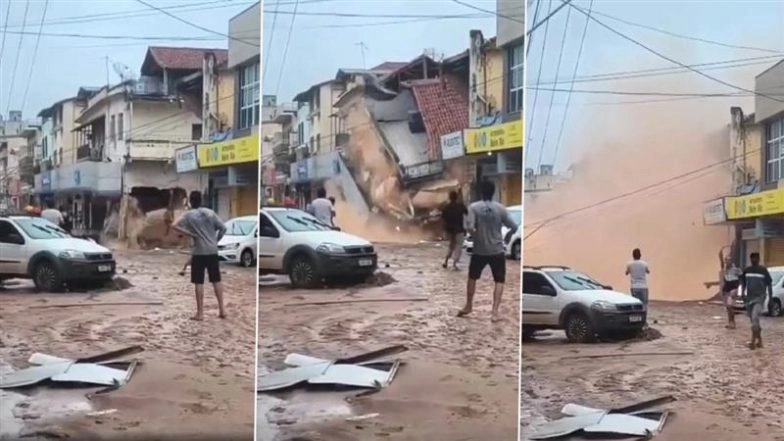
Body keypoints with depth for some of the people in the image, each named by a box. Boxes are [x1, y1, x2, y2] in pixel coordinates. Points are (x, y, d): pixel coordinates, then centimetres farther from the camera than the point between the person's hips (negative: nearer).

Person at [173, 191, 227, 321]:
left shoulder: (189, 215, -4)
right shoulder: (210, 212, 4)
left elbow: (175, 226, -15)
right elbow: (223, 228, 1)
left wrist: (190, 234, -8)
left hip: (198, 252, -3)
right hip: (212, 251, 3)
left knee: (199, 282, 1)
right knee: (216, 280, 10)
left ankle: (200, 312, 0)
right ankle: (222, 309, 10)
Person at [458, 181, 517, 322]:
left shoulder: (474, 207, -9)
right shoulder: (500, 208, -5)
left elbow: (470, 227, -18)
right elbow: (513, 226, 0)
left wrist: (475, 234, 1)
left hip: (479, 251, 1)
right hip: (497, 251, 0)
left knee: (472, 277, 22)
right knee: (499, 281, 8)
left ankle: (468, 306, 33)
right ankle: (495, 311, -3)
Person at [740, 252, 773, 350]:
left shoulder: (763, 270, -3)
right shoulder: (746, 270, 7)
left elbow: (769, 284, 2)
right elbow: (743, 283, 16)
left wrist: (770, 297, -1)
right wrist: (743, 293, 6)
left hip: (759, 297, -5)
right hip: (749, 297, 5)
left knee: (755, 318, -20)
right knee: (753, 320, 11)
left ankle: (753, 341, -19)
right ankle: (759, 340, 25)